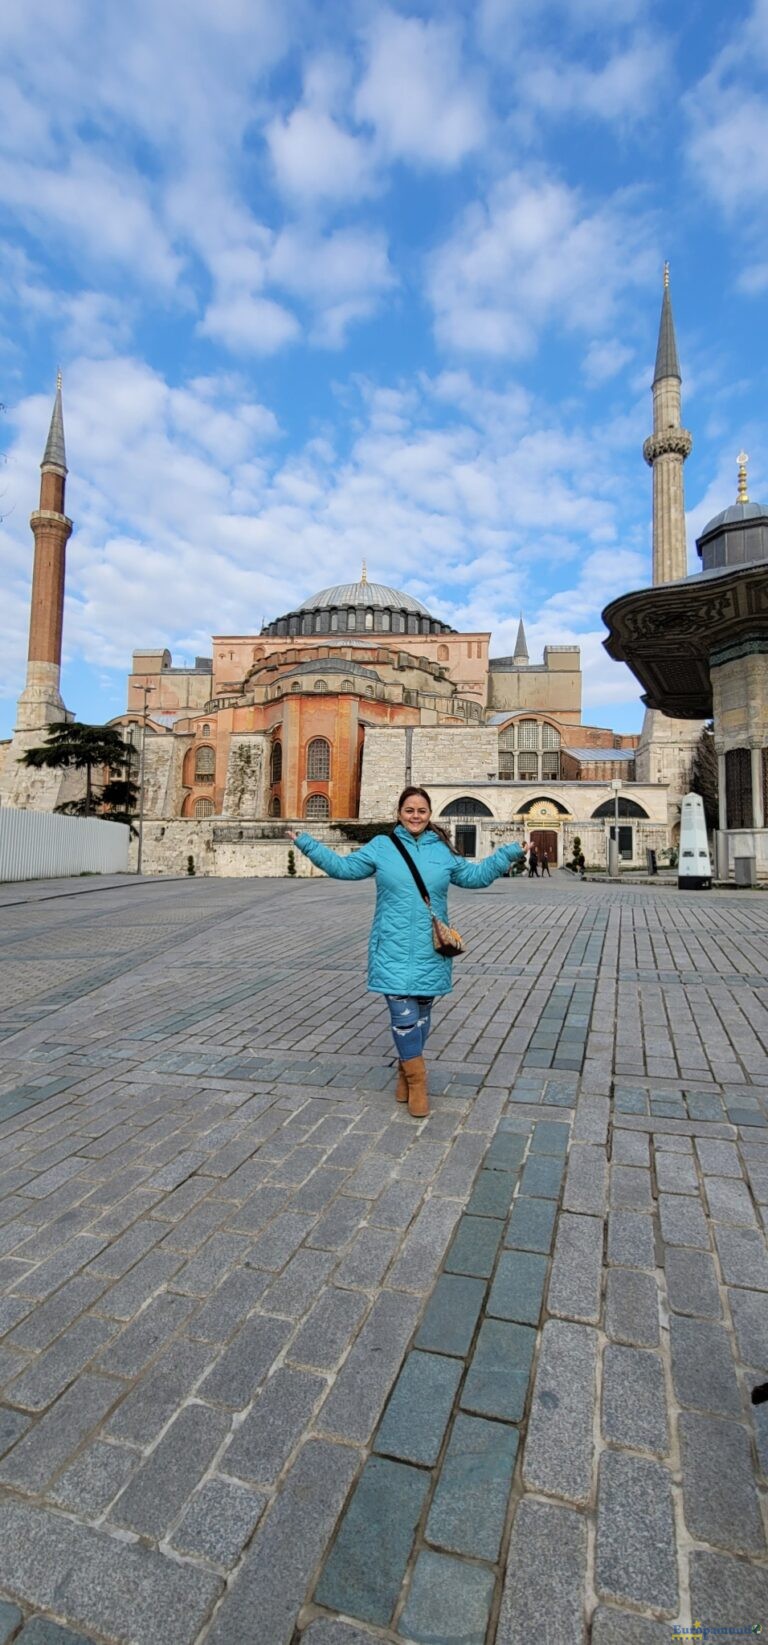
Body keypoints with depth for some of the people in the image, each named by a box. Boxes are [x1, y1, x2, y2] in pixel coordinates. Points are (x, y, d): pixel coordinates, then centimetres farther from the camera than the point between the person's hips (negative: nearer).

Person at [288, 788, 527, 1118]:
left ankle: (406, 1072, 32)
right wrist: (305, 843, 2)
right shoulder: (381, 846, 2)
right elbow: (342, 867, 6)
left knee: (422, 1013, 12)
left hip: (430, 949, 3)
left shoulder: (443, 850, 6)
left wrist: (509, 853, 14)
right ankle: (416, 1081, 10)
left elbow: (474, 876, 18)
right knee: (403, 1014, -7)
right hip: (394, 949, -2)